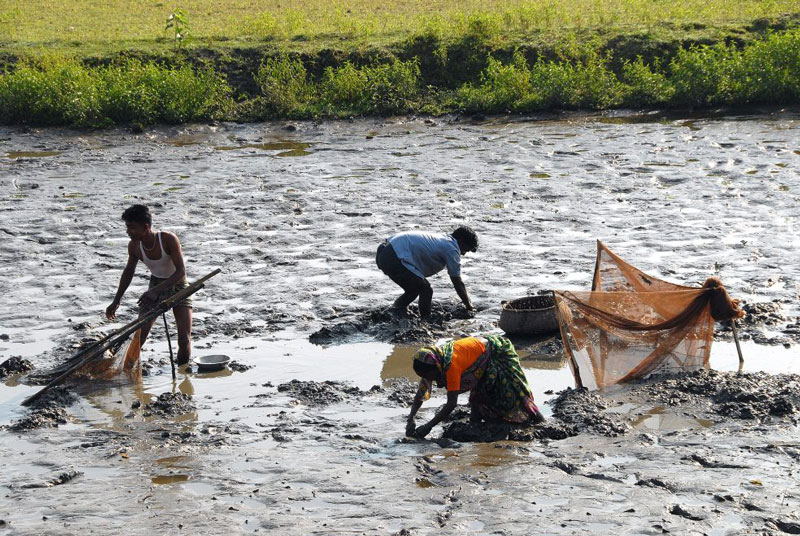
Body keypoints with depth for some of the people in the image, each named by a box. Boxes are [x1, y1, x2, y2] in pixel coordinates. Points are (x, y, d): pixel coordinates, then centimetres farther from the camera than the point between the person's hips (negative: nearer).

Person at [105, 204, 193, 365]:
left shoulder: (168, 239, -29)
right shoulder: (134, 246, -15)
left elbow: (181, 271, -29)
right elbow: (128, 272, 4)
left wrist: (156, 291, -39)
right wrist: (116, 302, 8)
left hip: (178, 285, -3)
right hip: (155, 287, 3)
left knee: (184, 339, -12)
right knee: (138, 336, -7)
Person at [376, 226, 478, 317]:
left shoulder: (442, 240, 25)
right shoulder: (451, 249, -3)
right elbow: (458, 283, -1)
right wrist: (469, 307, 9)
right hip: (395, 260, -10)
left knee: (414, 289, 24)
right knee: (426, 290, -2)